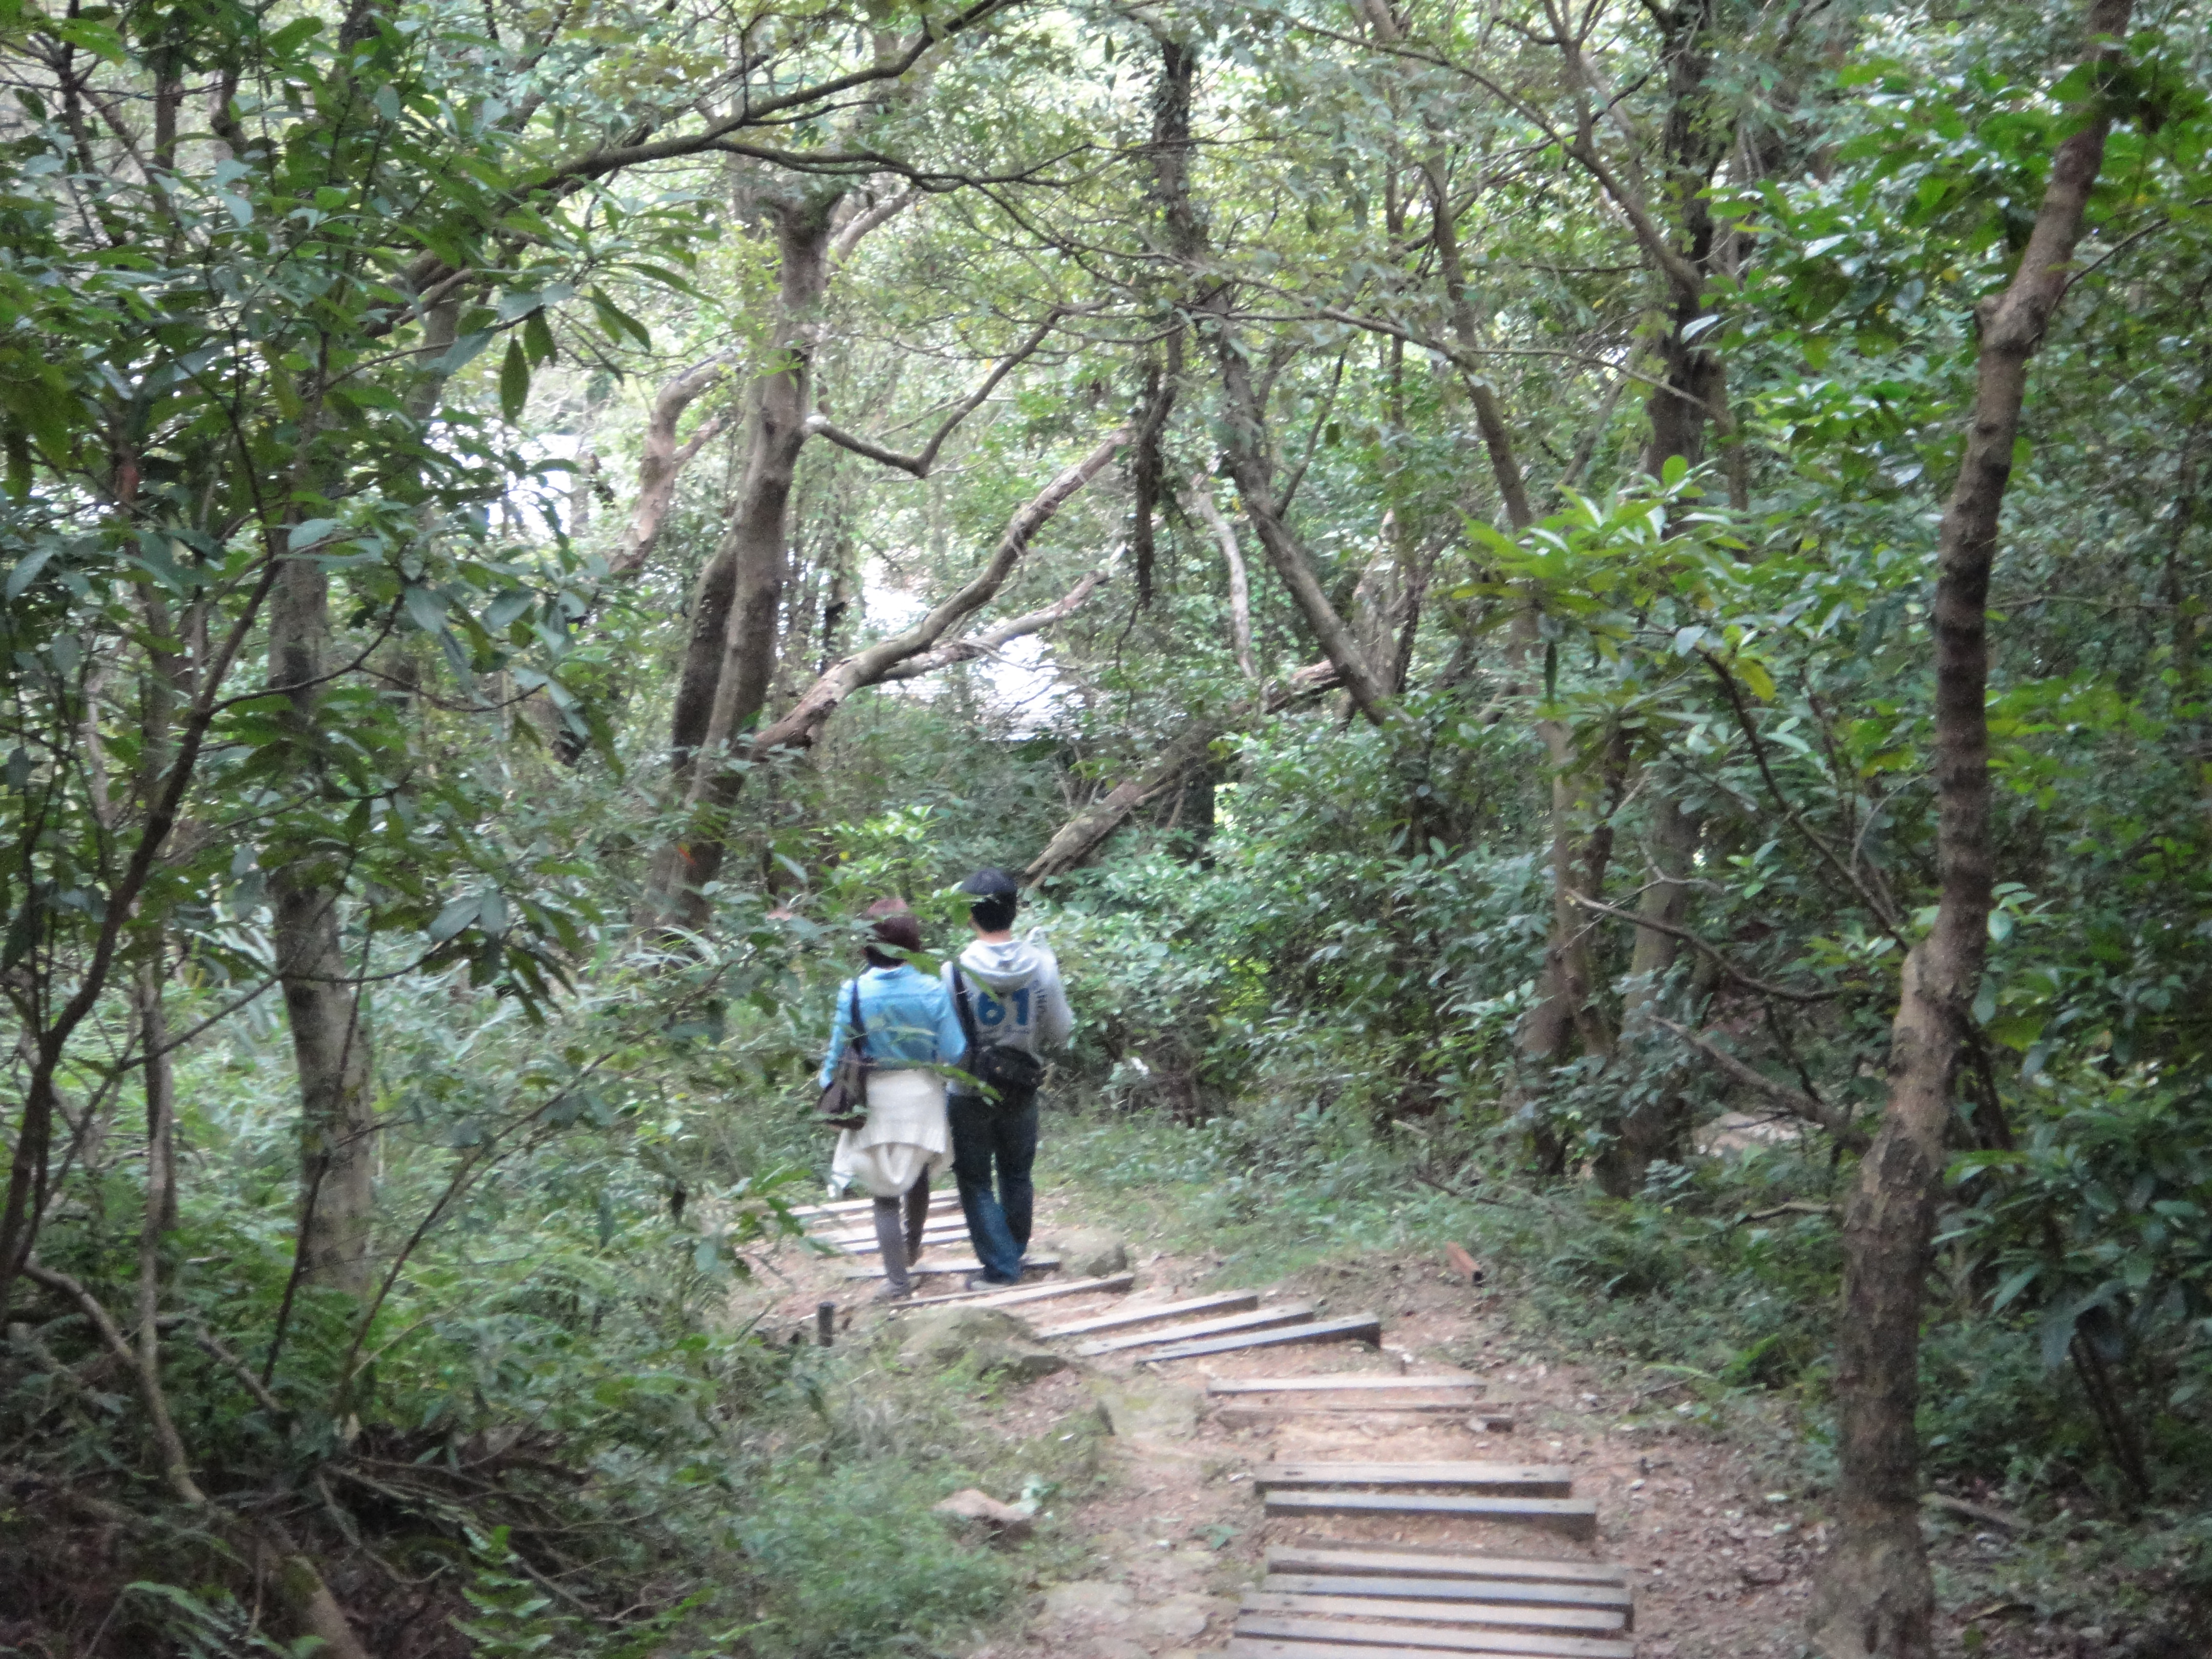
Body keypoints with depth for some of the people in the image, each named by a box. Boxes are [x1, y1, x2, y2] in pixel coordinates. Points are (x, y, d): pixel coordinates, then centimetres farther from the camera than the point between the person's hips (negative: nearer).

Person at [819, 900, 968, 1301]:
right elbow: (954, 1052, -10)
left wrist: (829, 1091, 9)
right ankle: (911, 1248, 49)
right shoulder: (931, 991, -12)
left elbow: (839, 1054, -8)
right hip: (922, 1099, 2)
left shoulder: (854, 993, -15)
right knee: (918, 1176, 27)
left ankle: (898, 1280, 8)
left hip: (876, 1102, -2)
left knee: (885, 1195, 8)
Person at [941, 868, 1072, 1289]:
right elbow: (1060, 1033, -6)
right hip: (1022, 1092, 3)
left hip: (970, 1093, -3)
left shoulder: (956, 970, -20)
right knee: (1017, 1175, 21)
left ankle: (1000, 1267, 12)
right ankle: (1015, 1254, 34)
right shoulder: (1042, 963, -14)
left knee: (975, 1181, 11)